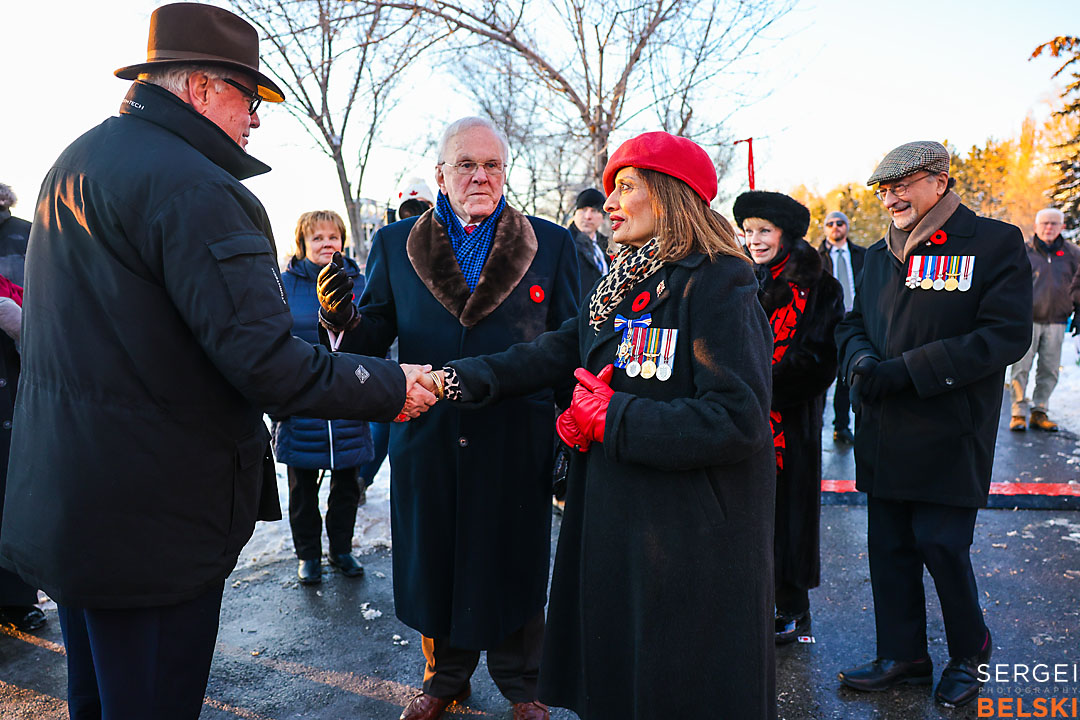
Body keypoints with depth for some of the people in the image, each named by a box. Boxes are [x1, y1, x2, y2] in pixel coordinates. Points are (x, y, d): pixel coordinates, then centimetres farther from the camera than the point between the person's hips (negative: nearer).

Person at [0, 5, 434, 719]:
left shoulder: (75, 161, 12)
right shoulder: (194, 186, -20)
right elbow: (265, 361, -27)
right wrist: (394, 386, -16)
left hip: (62, 497, 10)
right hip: (153, 518, -10)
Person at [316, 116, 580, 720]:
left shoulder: (551, 244, 2)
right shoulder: (395, 244, 4)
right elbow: (373, 340, 2)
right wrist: (342, 319, -20)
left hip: (516, 442, -1)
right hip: (428, 441, 1)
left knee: (515, 569, 13)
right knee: (435, 567, 16)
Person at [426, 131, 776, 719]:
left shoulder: (716, 286, -15)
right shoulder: (617, 287, 12)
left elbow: (737, 420, -23)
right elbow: (553, 354, 1)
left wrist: (612, 419, -18)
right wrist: (454, 380, -13)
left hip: (691, 535, -7)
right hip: (611, 521, 8)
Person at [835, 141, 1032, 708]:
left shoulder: (996, 243, -5)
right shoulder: (880, 255, 14)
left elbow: (1006, 335, -13)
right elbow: (852, 323, 17)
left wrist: (905, 371, -19)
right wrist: (861, 360, -8)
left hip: (950, 436, -5)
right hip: (884, 435, 6)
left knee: (941, 545, 0)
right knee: (888, 546, 10)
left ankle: (970, 651, 28)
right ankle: (903, 656, 28)